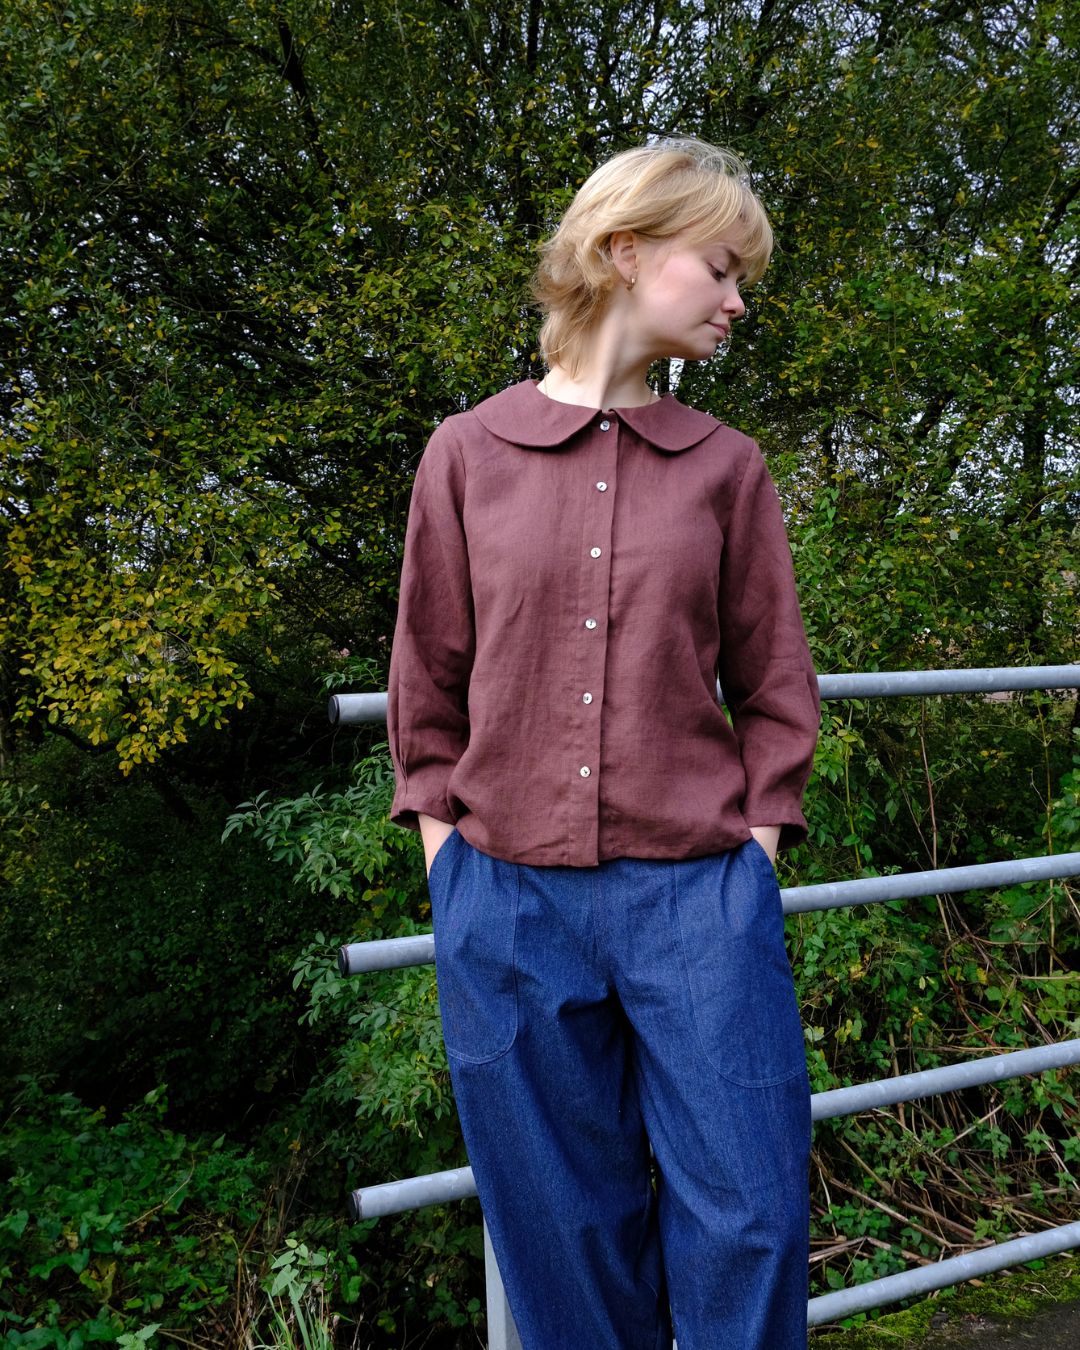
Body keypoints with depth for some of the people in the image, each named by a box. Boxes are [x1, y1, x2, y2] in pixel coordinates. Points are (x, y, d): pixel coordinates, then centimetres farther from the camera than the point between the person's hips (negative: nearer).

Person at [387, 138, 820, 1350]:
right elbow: (428, 680, 8)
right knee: (566, 1239, 13)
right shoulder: (466, 452, 3)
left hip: (699, 898, 1)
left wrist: (754, 845, 0)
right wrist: (444, 842, 2)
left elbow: (773, 683, 8)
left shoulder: (725, 466, 5)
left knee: (746, 1224, 6)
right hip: (508, 902, 0)